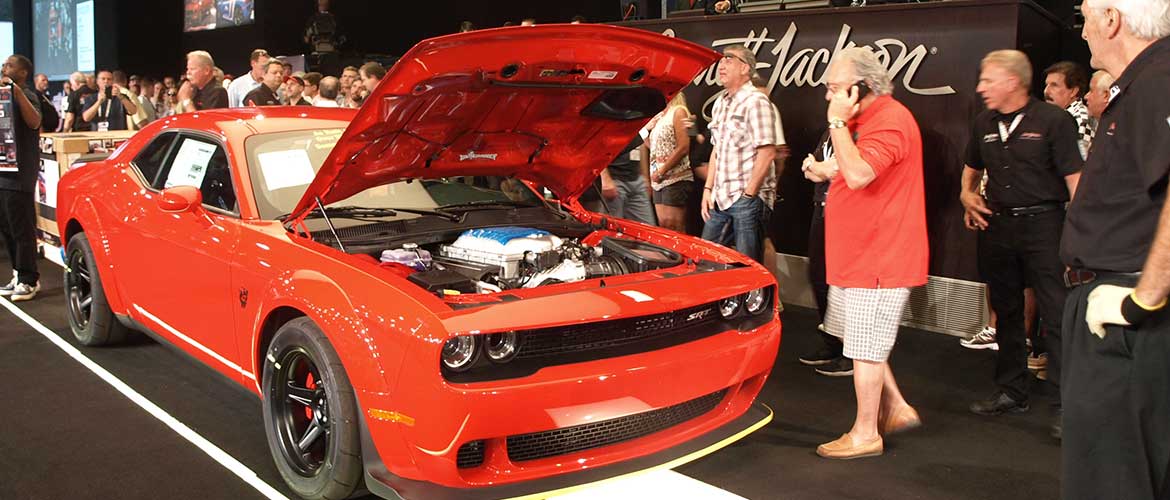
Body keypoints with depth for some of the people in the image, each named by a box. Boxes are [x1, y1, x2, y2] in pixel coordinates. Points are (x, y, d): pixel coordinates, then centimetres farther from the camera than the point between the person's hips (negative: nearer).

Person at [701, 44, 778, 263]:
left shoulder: (755, 101, -11)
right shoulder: (720, 104, 17)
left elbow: (767, 153, -17)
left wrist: (749, 194, -17)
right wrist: (708, 189, 14)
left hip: (748, 198, -8)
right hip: (721, 199, 9)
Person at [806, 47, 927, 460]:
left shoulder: (890, 120, -19)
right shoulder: (863, 119, 15)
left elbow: (858, 174, -32)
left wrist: (837, 122, -26)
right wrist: (830, 169, 11)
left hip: (880, 256, -11)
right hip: (857, 254, 11)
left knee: (865, 348, -2)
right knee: (861, 342, 19)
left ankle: (865, 434, 9)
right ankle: (897, 409, 29)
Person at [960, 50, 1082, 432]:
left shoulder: (1052, 120, -8)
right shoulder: (984, 124, 10)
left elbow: (1074, 178, -10)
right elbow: (971, 168, 27)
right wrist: (967, 194, 7)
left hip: (1042, 223, -6)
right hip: (997, 225, 6)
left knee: (1057, 313, -8)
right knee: (1006, 312, 14)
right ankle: (1011, 392, 26)